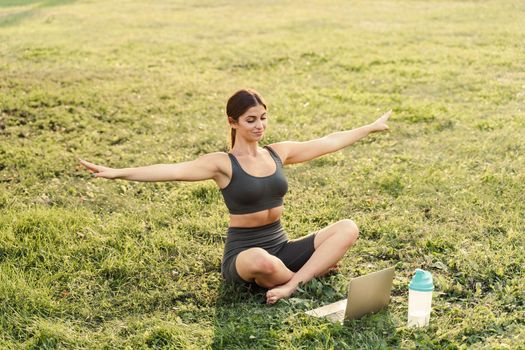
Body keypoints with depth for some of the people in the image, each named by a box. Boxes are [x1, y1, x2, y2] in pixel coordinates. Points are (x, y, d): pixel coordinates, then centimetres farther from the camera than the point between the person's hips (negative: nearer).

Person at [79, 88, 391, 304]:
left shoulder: (279, 153, 6)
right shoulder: (223, 163, -10)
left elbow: (328, 142, 14)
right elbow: (174, 170, -23)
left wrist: (371, 127, 20)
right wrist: (117, 173, -34)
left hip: (281, 245, 5)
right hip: (243, 252, -5)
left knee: (348, 228, -13)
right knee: (260, 261, -43)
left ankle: (291, 286, -24)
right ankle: (314, 271, -10)